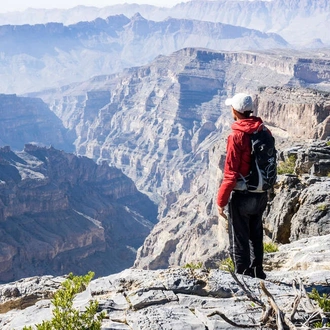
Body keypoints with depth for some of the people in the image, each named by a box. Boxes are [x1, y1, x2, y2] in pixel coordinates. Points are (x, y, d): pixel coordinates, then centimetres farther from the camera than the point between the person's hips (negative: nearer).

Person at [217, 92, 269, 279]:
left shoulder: (237, 136, -18)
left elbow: (231, 173, -19)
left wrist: (221, 201, -12)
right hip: (262, 194, 7)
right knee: (256, 236, 21)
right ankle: (257, 274, 33)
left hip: (242, 195, -7)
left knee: (239, 239, 5)